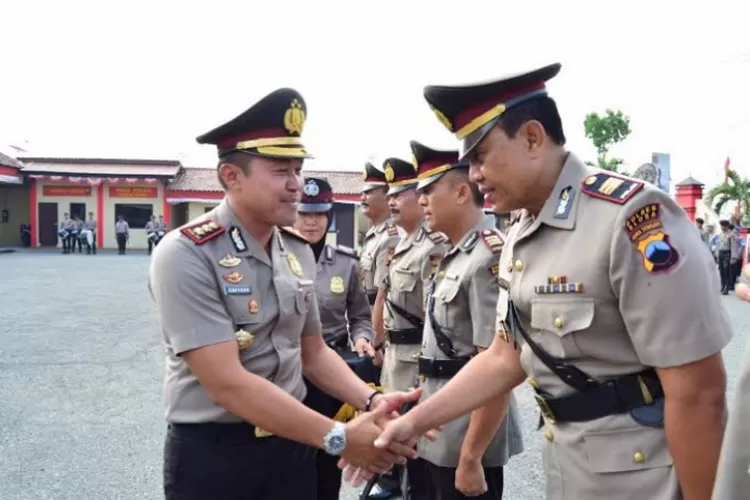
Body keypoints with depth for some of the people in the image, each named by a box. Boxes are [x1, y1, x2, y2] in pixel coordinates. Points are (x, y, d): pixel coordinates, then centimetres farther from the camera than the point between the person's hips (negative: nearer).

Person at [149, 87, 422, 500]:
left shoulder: (299, 251, 1)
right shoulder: (185, 255, -18)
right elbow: (227, 384, -24)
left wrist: (371, 401, -8)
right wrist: (338, 438, -23)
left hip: (292, 445, 5)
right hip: (211, 453, -5)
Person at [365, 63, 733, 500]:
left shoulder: (632, 216, -23)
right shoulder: (520, 239, 3)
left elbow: (698, 391, -22)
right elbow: (505, 358, 6)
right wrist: (413, 421, 2)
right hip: (567, 465, 8)